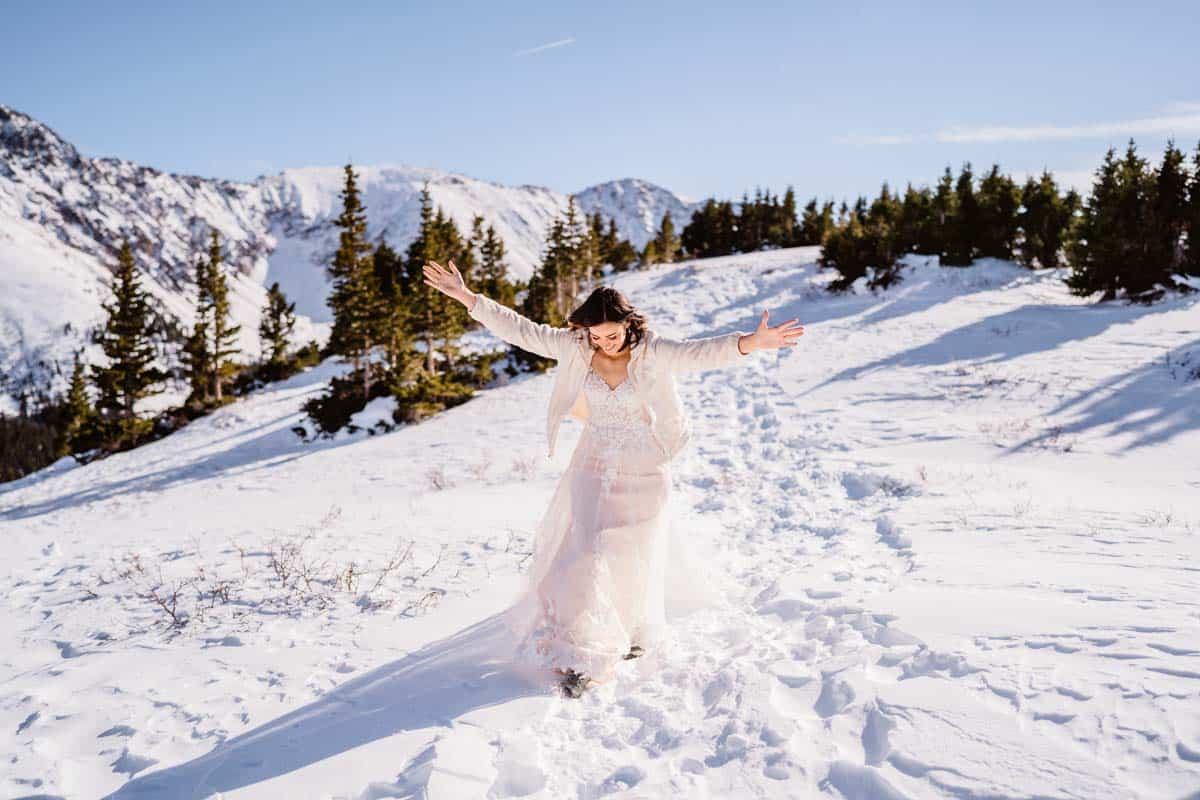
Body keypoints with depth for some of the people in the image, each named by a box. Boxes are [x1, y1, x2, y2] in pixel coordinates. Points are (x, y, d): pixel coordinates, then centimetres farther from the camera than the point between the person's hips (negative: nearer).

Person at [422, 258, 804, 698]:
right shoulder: (574, 346, -6)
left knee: (632, 558, 10)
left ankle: (637, 629, 39)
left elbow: (699, 352, -30)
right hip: (593, 468, 2)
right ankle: (583, 653, 12)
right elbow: (522, 331, -4)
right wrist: (469, 298, -7)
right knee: (584, 555, -2)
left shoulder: (653, 352, -15)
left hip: (643, 472, -2)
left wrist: (750, 343, -47)